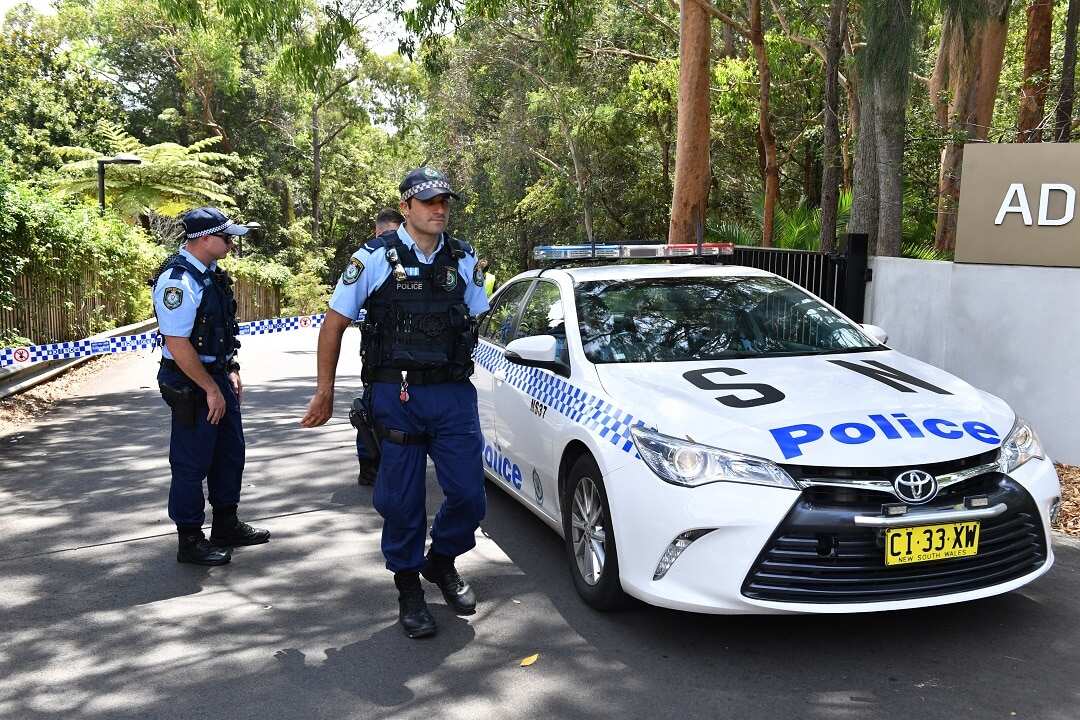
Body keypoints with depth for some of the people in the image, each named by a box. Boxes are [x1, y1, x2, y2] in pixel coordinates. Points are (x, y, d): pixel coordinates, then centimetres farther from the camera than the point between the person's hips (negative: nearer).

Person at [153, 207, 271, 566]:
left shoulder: (210, 273, 9)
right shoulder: (177, 280, -21)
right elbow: (177, 344, -25)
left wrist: (230, 372, 16)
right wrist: (211, 389, -21)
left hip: (217, 376, 10)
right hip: (191, 384, -10)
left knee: (230, 453, 18)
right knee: (192, 463, 2)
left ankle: (226, 525, 33)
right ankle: (190, 541, 15)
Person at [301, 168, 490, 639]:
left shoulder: (464, 260, 8)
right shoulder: (374, 258, -2)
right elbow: (334, 323, 2)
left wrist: (459, 376, 13)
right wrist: (325, 392, 3)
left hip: (454, 394, 3)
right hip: (396, 396, -3)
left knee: (468, 495, 2)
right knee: (400, 501, 5)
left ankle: (442, 562, 31)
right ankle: (409, 588, 25)